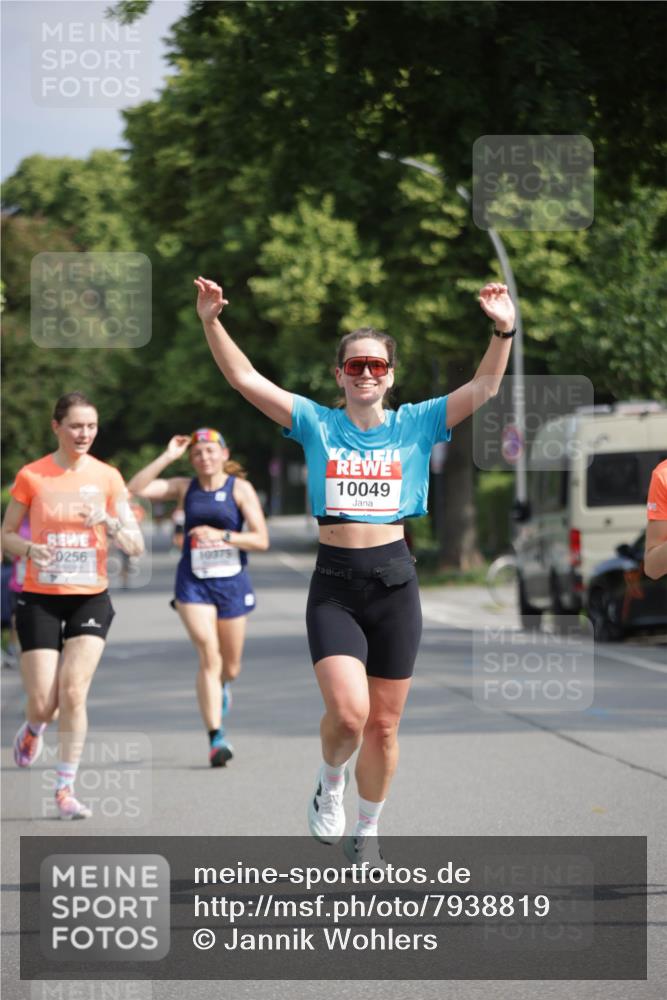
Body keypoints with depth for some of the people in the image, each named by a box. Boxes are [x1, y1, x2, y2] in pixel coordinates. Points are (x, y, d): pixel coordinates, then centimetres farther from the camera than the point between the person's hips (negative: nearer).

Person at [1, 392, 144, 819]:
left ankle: (66, 788, -2)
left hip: (90, 599, 1)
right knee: (43, 703, -5)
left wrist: (110, 523, -20)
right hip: (40, 598, -1)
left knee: (73, 692, -14)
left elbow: (136, 546, 0)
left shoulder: (107, 477, 1)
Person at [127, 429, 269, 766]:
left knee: (229, 668, 10)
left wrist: (221, 535, -19)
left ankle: (222, 686, 50)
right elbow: (136, 488, -6)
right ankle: (216, 739, -17)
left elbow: (261, 539, -7)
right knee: (208, 656, -16)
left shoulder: (240, 489, -1)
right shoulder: (184, 488, 5)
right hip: (193, 582, 0)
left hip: (232, 581, 0)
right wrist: (167, 457, -10)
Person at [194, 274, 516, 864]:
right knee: (348, 711, -19)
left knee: (384, 725, 7)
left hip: (394, 582, 1)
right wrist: (211, 322, -14)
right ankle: (330, 783, 14)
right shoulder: (317, 424, 5)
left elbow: (483, 389, -3)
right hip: (334, 583, -1)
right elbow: (246, 379, -2)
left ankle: (367, 832, 28)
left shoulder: (415, 425, 6)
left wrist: (504, 331, -18)